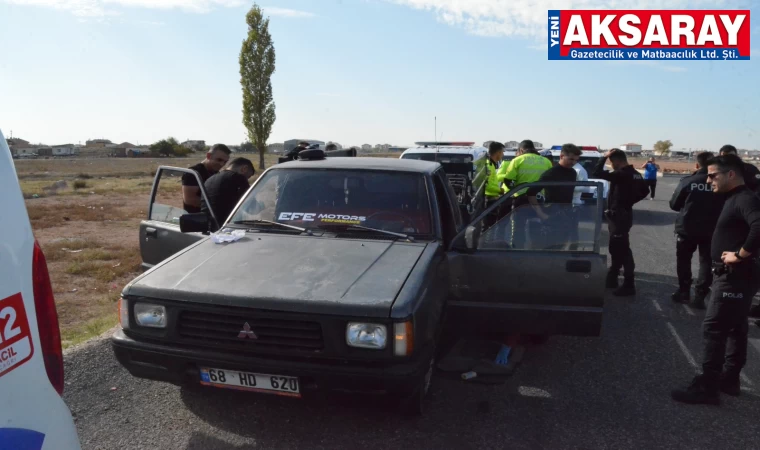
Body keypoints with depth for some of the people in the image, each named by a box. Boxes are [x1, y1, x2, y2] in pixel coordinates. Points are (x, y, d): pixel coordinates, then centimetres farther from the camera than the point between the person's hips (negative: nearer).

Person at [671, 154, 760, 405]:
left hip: (735, 277, -10)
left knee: (714, 330, -7)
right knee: (735, 329, 16)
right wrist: (739, 253, 5)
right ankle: (729, 380, 27)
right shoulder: (735, 199, 13)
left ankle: (707, 387, 0)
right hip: (733, 276, 10)